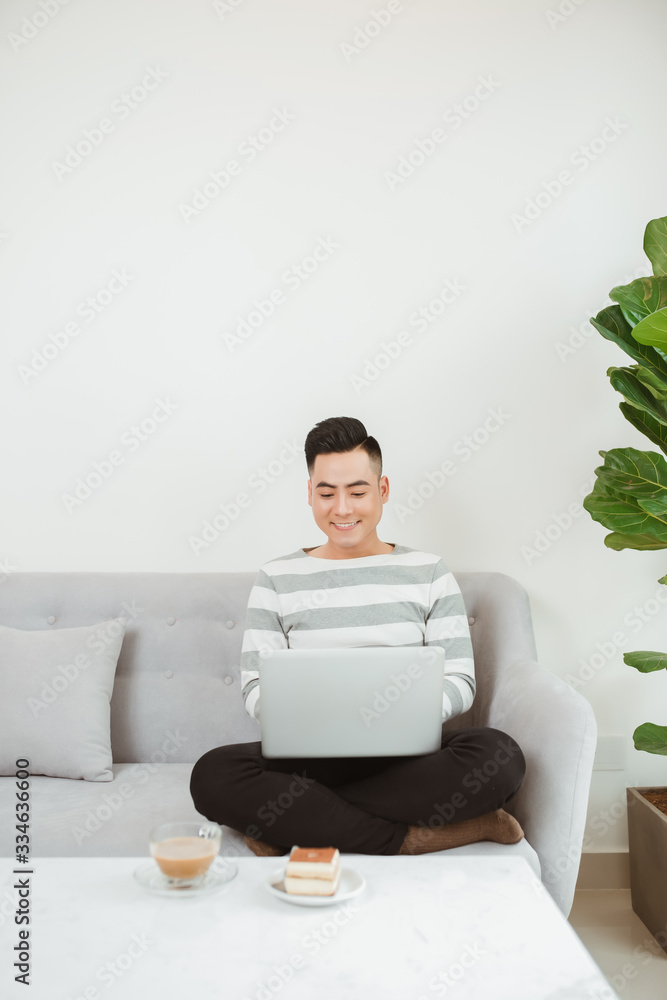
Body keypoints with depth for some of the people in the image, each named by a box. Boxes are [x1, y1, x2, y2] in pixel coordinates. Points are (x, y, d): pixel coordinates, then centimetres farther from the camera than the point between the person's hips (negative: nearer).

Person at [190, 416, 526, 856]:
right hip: (310, 754, 0)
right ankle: (415, 838, -24)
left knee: (499, 755, -31)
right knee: (213, 774, -30)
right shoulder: (277, 578, 9)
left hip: (407, 754, 1)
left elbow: (460, 682, 5)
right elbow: (255, 687, 4)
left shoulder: (428, 572, 9)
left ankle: (291, 823, -23)